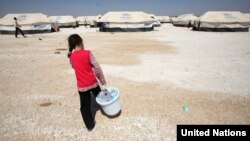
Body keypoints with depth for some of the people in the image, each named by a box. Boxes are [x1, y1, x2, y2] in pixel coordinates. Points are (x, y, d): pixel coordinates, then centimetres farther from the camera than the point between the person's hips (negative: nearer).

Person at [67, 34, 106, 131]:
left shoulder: (71, 57, -4)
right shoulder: (88, 53, -12)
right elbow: (97, 67, -14)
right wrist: (102, 80, -4)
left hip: (82, 86, 1)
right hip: (93, 83, -1)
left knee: (85, 106, 15)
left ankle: (90, 125, 26)